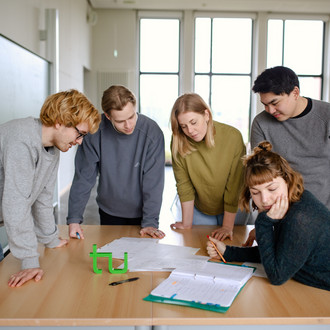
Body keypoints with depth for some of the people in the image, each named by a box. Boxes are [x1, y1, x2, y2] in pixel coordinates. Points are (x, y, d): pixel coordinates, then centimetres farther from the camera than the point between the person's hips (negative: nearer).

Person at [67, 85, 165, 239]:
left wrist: (150, 222, -21)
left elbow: (154, 182, -19)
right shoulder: (96, 131, -18)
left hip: (141, 212, -1)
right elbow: (84, 177, -13)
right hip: (109, 212, 1)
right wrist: (74, 218, -15)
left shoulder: (152, 132, -22)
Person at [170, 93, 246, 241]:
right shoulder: (179, 142, -19)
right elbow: (184, 184, -12)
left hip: (233, 210, -1)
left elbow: (234, 186, -21)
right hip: (200, 211, 2)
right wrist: (187, 223, -9)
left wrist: (227, 227, -19)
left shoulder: (233, 137, -25)